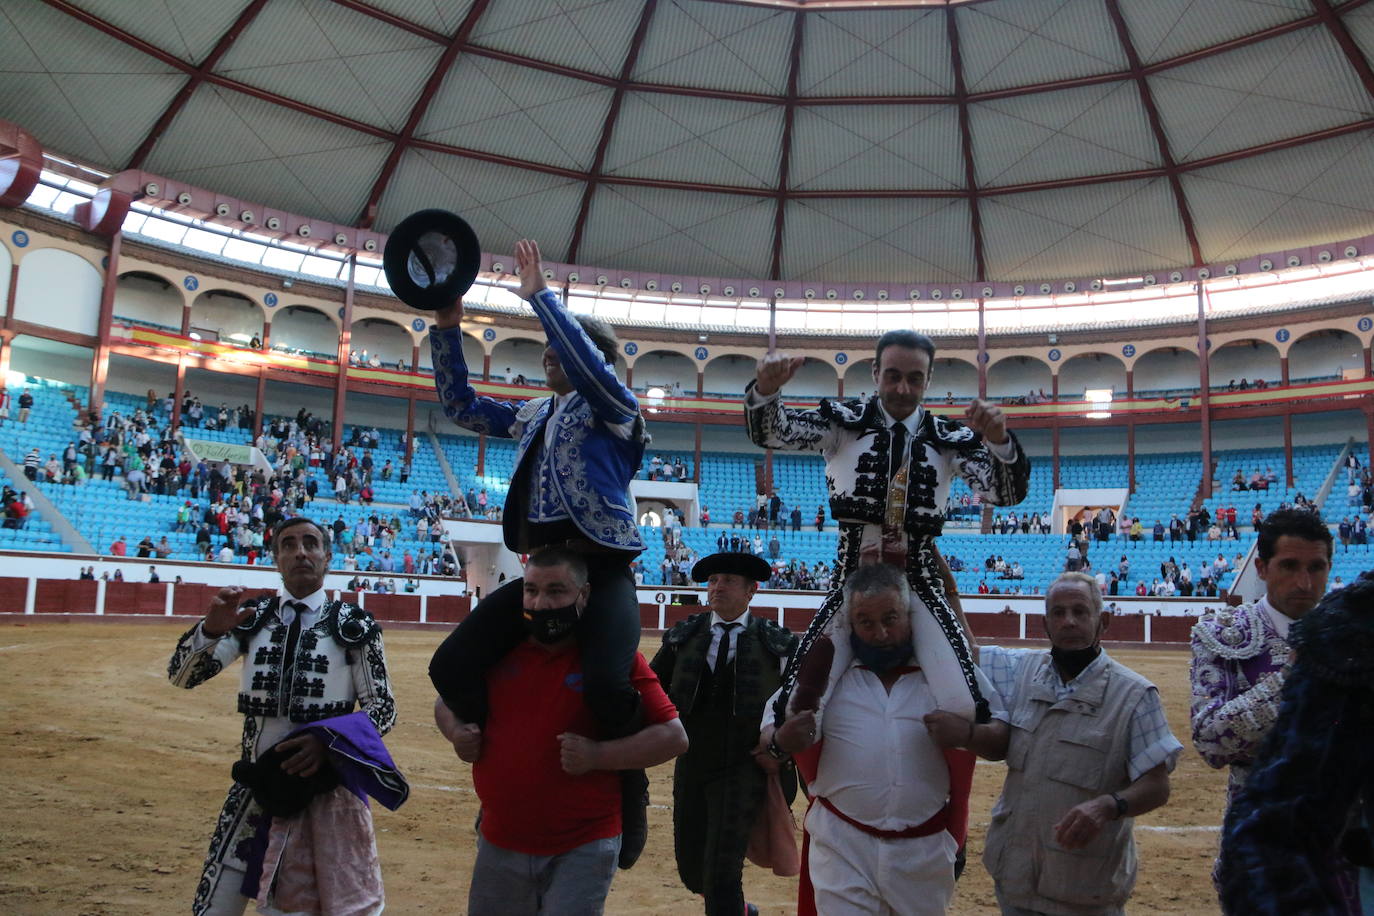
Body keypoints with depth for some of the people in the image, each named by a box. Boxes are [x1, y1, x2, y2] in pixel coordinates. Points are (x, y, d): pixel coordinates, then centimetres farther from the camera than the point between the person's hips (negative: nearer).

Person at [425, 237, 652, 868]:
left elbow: (587, 363, -21)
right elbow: (462, 406, 22)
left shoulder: (612, 405, 0)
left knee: (608, 686, -31)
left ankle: (630, 797, -1)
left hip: (602, 569, -7)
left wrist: (540, 296, -16)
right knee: (451, 667, -8)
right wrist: (447, 329, 14)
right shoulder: (533, 415, 21)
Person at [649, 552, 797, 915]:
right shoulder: (684, 635, 4)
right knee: (691, 871, 15)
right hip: (691, 769, 4)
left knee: (722, 875, -12)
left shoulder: (776, 643, -3)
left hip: (745, 771, -4)